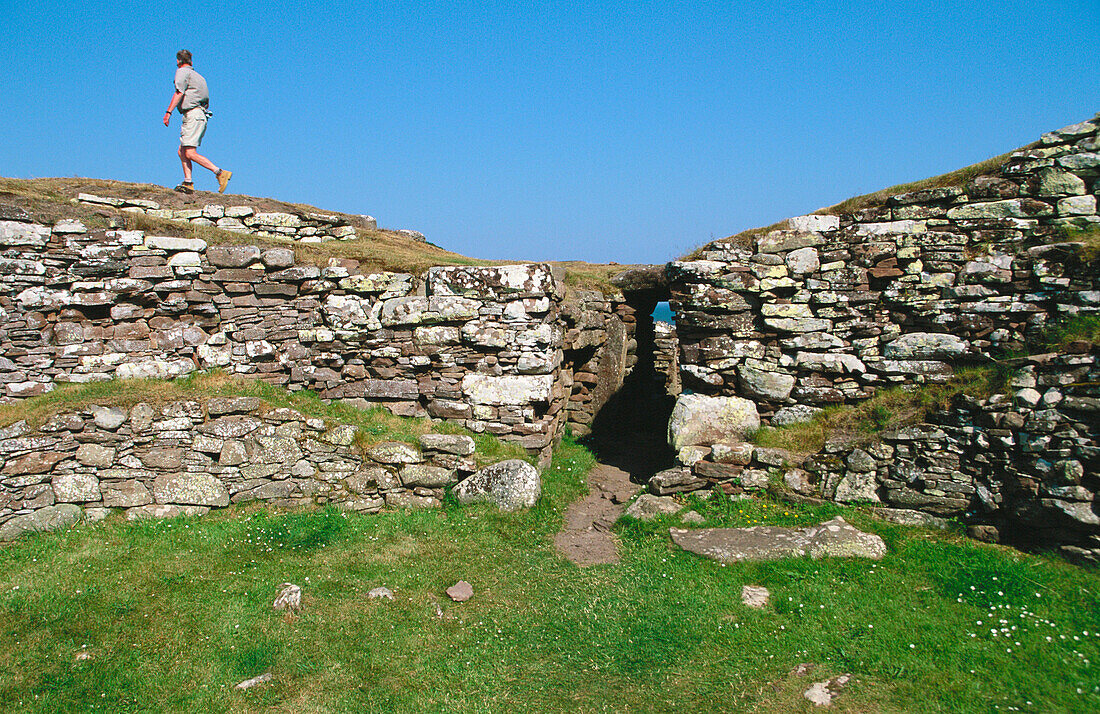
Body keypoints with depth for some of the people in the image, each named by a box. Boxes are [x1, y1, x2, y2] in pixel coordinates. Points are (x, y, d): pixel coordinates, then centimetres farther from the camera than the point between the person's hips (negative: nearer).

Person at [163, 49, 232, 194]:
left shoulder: (182, 71, 0)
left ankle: (220, 173, -22)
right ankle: (188, 183, -1)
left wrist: (168, 111, -17)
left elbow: (179, 93, -14)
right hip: (202, 114, 9)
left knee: (190, 153, -15)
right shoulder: (198, 76, 25)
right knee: (182, 151, 8)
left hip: (192, 114, -9)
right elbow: (206, 101, 23)